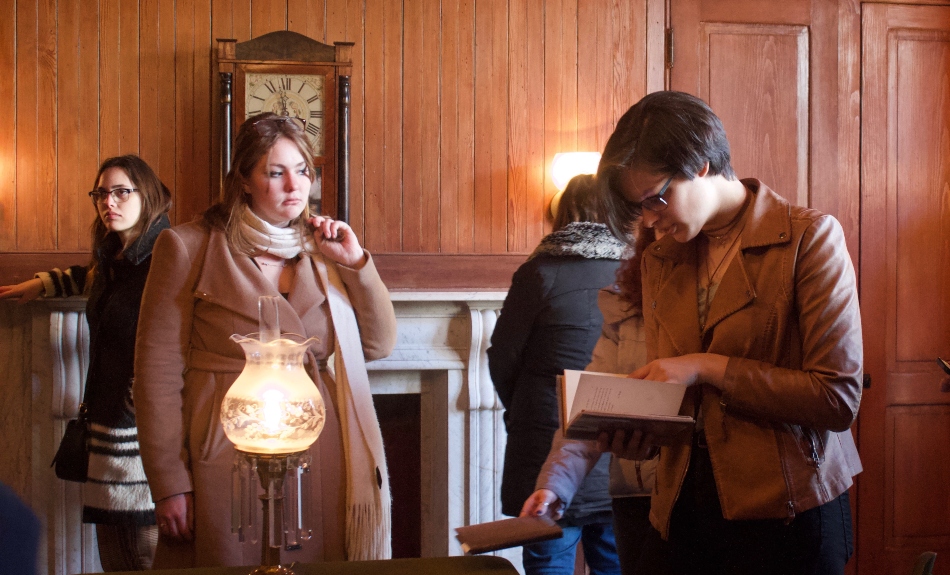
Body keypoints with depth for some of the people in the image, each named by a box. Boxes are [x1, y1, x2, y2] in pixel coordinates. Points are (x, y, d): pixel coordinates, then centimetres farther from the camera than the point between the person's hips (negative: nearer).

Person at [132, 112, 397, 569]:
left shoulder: (319, 252, 12)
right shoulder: (189, 248, -2)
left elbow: (380, 345, 11)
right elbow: (158, 372, -5)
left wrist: (356, 262, -2)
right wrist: (169, 484, -9)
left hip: (322, 468, 4)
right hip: (228, 470, -4)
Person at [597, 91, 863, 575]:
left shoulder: (809, 237, -7)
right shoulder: (659, 262, 11)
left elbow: (840, 397, -14)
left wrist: (710, 368, -16)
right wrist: (637, 438, -9)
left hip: (785, 514, -5)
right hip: (685, 512, 5)